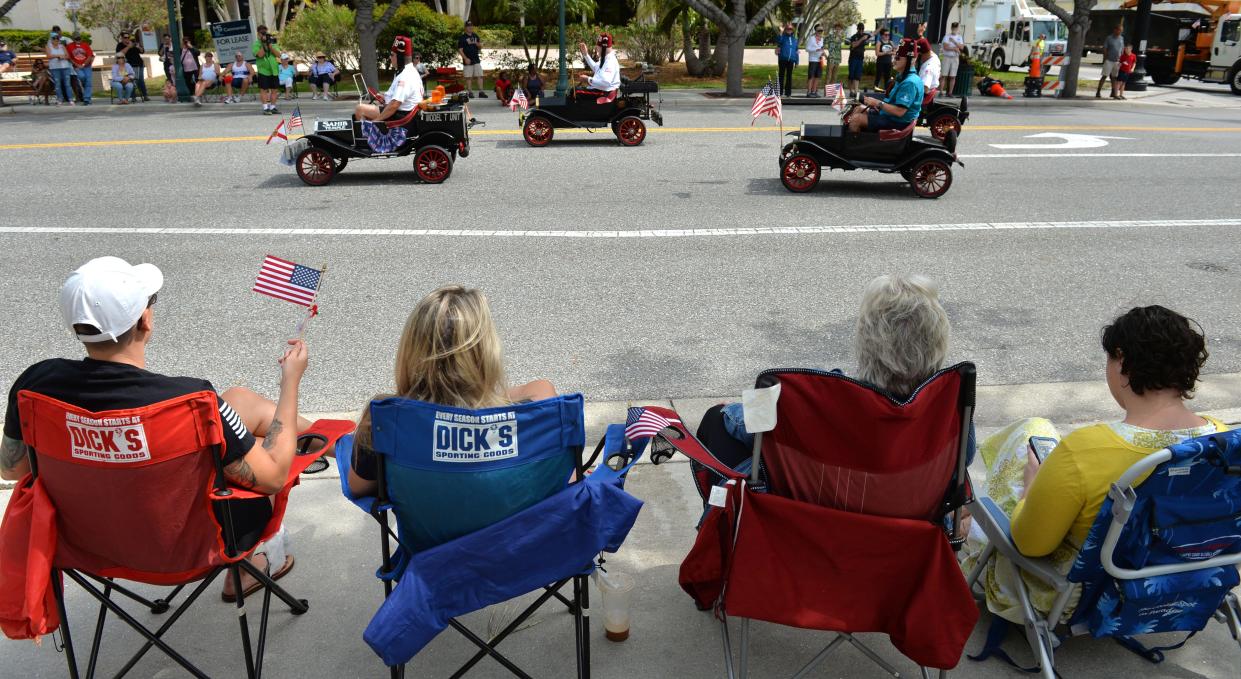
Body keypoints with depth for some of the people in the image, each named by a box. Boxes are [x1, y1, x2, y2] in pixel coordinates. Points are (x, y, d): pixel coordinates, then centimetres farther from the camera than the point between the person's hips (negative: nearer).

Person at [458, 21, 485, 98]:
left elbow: (480, 47, 18)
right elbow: (460, 49, -7)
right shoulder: (462, 37, -3)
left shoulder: (475, 36, 13)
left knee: (479, 76, 0)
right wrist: (465, 58, -16)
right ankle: (468, 92, 6)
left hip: (476, 60, 5)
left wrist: (479, 44, -6)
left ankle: (481, 92, 1)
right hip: (468, 61, -5)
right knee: (468, 77, -1)